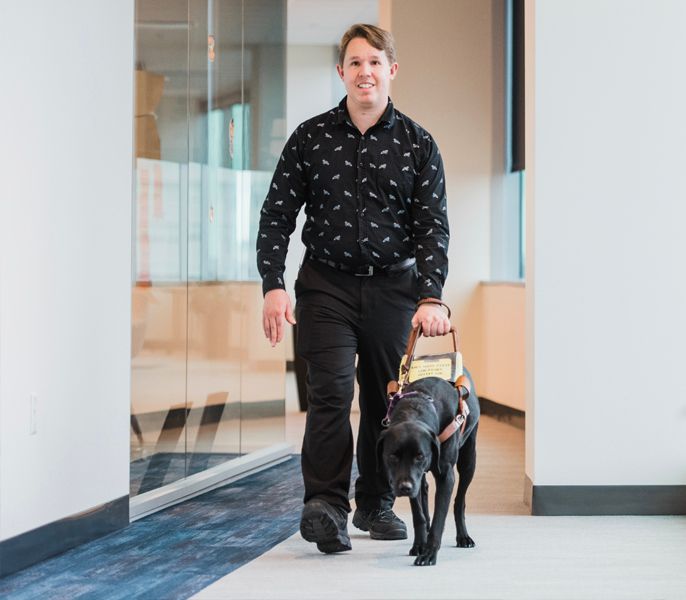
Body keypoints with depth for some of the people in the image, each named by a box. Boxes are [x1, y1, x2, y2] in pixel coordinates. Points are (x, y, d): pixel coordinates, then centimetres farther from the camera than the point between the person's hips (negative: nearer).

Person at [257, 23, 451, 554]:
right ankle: (325, 507, -14)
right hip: (327, 284, -1)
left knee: (388, 399, 5)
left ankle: (376, 505, 21)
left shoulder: (417, 145, 2)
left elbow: (432, 227, -2)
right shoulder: (311, 138, 3)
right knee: (332, 390, -14)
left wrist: (431, 297, -15)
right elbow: (277, 215, 4)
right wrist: (273, 285, -7)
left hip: (393, 286, 1)